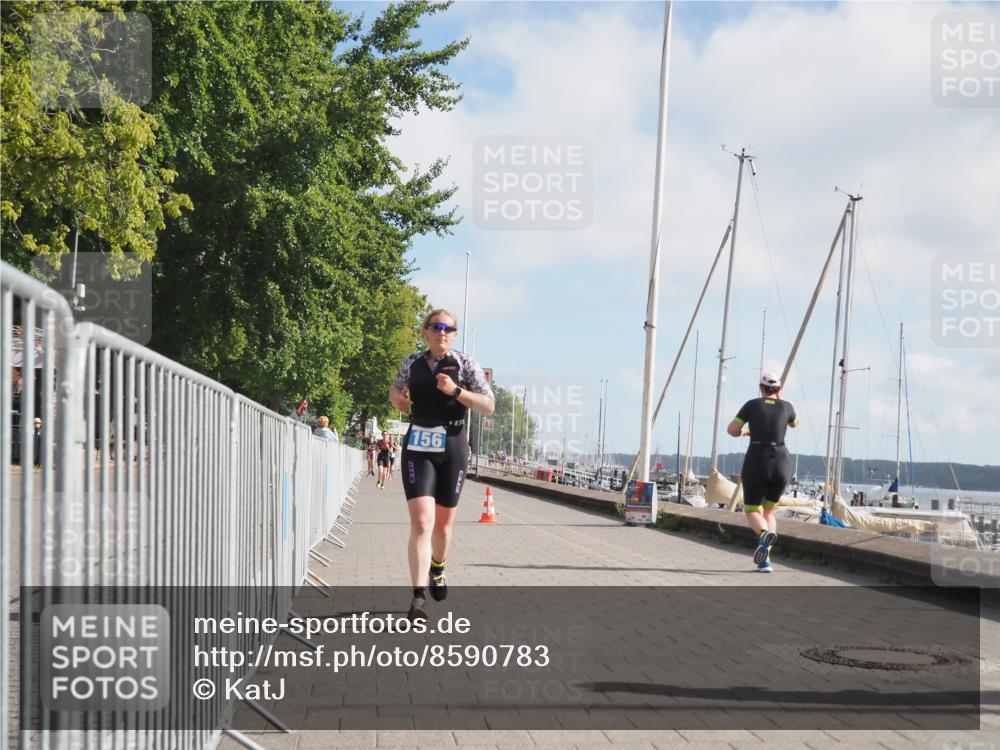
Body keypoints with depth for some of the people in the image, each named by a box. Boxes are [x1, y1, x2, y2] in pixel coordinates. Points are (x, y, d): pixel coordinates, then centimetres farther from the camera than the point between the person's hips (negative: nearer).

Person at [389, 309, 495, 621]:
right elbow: (396, 387, 26)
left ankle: (437, 569, 45)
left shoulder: (465, 363, -1)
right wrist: (396, 397, 2)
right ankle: (418, 597, -20)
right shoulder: (412, 361, 6)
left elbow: (488, 406, -6)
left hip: (452, 447, 0)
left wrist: (456, 391, -19)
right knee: (421, 521, -16)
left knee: (443, 522, 14)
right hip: (417, 447, 0)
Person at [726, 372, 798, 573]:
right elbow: (795, 423, 29)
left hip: (756, 465, -2)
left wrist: (744, 431, 27)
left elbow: (731, 430, 4)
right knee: (768, 510, 22)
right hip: (781, 465, 3)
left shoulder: (752, 404, 1)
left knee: (752, 512, 10)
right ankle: (765, 559, 4)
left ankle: (765, 534, -28)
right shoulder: (786, 406, 6)